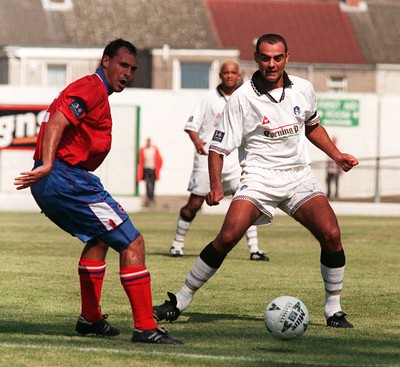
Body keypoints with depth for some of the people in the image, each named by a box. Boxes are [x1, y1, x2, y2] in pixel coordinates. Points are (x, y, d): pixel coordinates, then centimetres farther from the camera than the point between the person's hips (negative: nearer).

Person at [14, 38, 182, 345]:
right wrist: (46, 165, -35)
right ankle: (145, 328, -11)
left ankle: (90, 319, 34)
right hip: (67, 178, -11)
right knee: (132, 243, -9)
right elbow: (57, 122, -23)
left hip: (51, 183, 11)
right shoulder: (93, 89, -9)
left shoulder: (95, 90, 24)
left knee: (100, 237, 31)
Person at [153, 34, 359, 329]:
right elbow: (219, 146, -7)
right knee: (228, 237, -21)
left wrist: (336, 155, 14)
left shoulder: (303, 89, 3)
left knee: (331, 234, -15)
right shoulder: (242, 98, -9)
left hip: (299, 175, 3)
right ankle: (180, 301, -6)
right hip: (259, 176, -3)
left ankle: (334, 310, 3)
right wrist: (216, 185, -21)